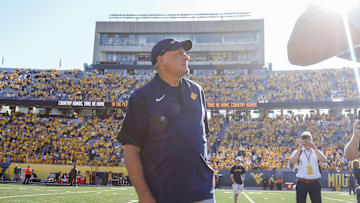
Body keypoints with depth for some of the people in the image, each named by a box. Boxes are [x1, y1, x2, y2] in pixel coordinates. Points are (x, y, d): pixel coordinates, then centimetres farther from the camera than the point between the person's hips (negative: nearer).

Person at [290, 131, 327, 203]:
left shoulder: (316, 151, 10)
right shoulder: (297, 152, 6)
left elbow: (324, 160, -10)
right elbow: (292, 162, -14)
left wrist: (315, 148, -15)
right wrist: (299, 149, -17)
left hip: (315, 183, 1)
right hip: (302, 183, -1)